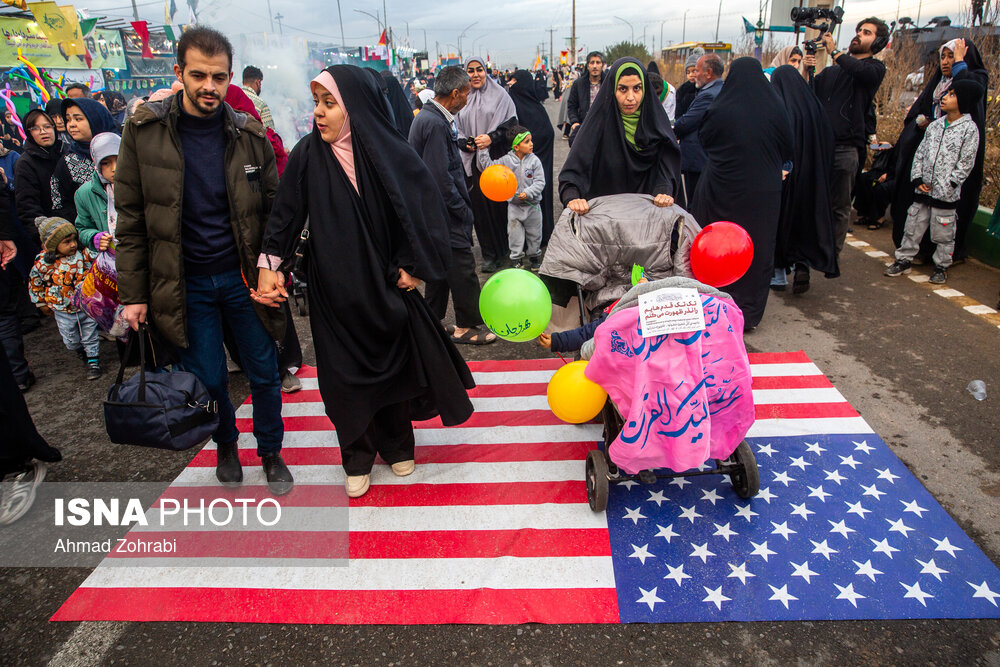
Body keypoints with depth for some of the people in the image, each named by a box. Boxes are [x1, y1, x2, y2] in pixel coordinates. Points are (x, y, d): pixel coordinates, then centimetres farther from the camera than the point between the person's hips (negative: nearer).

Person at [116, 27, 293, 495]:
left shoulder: (249, 135, -1)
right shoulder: (144, 131, -4)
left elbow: (272, 209, 6)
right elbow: (131, 218, -2)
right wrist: (132, 293, -3)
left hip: (242, 276, 1)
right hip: (185, 283, 0)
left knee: (264, 373, 8)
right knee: (208, 379, 9)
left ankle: (270, 452, 31)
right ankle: (225, 445, 38)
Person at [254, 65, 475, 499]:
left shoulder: (391, 154, -10)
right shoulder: (307, 155, -6)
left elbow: (427, 211, -4)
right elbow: (286, 215, 1)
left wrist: (413, 266, -8)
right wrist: (270, 265, -7)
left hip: (384, 284, 0)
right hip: (333, 289, 1)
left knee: (393, 362, 12)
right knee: (345, 373, 6)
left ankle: (397, 444, 35)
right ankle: (358, 458, 26)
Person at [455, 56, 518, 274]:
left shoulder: (499, 94, 3)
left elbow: (511, 122, -2)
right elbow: (456, 129, 13)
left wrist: (491, 137, -15)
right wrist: (466, 143, -7)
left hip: (497, 158, -2)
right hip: (472, 161, 2)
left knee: (499, 205, -1)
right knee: (479, 206, 1)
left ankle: (504, 251, 14)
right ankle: (489, 255, 10)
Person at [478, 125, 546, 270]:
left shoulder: (534, 160, -9)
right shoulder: (506, 160, -8)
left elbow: (540, 182, -11)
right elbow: (488, 167, -6)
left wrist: (528, 193, -24)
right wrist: (484, 151, -15)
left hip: (532, 205, 0)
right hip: (514, 205, 0)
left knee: (534, 233, 13)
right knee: (515, 233, 7)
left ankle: (534, 256, 33)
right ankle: (516, 258, 23)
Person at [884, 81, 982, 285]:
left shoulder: (969, 129, -7)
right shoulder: (935, 125, 8)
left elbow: (966, 163, -8)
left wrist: (947, 186, -14)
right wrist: (917, 178, -1)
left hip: (946, 193, -5)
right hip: (923, 190, 5)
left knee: (943, 233, 4)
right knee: (914, 226, 10)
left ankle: (941, 266, 18)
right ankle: (904, 259, 22)